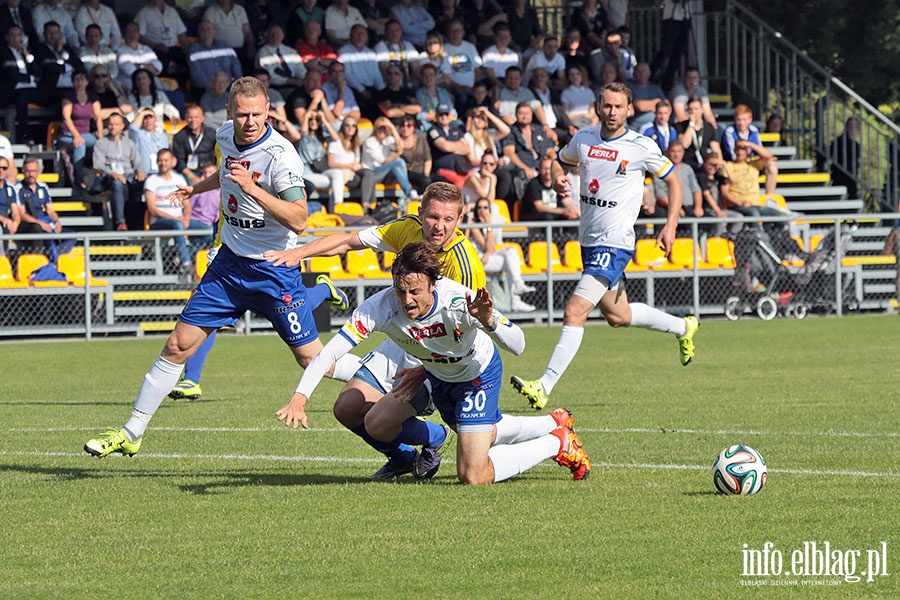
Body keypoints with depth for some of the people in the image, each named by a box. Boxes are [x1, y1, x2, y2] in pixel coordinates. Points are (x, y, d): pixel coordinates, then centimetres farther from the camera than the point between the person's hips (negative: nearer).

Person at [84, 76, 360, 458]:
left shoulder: (280, 154, -21)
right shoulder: (226, 137, 0)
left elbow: (298, 219, -29)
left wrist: (253, 189, -38)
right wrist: (196, 188, 39)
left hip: (274, 270, -6)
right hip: (230, 261, 6)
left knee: (313, 359, -2)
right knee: (179, 344, 2)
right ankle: (132, 433, 10)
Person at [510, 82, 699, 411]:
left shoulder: (641, 147, -9)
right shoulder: (583, 138, 4)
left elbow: (673, 180, 4)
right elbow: (560, 161, 22)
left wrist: (670, 225, -5)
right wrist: (558, 178, -2)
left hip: (615, 244, -7)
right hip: (589, 241, 7)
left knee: (574, 311, -18)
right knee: (618, 317, 21)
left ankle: (544, 387, -19)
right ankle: (683, 327, 45)